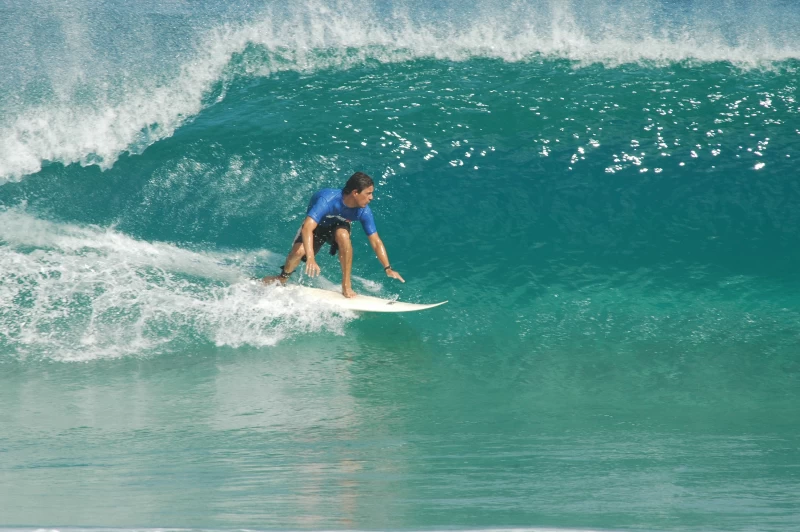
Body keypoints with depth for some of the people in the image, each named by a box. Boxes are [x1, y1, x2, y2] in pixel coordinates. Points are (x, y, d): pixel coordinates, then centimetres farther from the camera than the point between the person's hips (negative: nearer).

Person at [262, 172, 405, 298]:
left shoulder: (363, 211, -27)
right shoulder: (327, 199, -39)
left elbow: (376, 242, -18)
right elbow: (307, 228, -49)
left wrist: (388, 268, -27)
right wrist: (310, 258, -60)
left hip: (338, 226, 2)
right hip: (315, 226, -2)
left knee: (343, 234, -35)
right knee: (299, 251, -30)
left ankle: (346, 286, -23)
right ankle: (283, 277, 5)